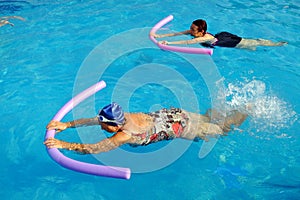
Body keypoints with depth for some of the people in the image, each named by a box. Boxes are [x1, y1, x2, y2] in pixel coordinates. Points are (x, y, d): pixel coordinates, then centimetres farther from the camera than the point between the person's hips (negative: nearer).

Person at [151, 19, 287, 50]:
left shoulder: (205, 38, -39)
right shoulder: (193, 32, -17)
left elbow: (188, 42, -51)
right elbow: (177, 33, -20)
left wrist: (169, 43, -57)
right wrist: (160, 36, -29)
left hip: (228, 41, -6)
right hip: (222, 36, 6)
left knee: (254, 43, 15)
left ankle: (278, 44, 33)